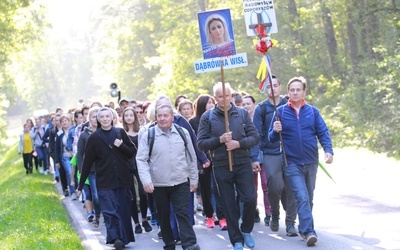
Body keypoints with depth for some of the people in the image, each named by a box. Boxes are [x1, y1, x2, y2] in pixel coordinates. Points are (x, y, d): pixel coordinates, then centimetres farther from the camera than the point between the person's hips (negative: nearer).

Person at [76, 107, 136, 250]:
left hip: (122, 180, 2)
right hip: (104, 182, -2)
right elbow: (87, 162, 3)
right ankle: (115, 237, -16)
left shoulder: (120, 133, 6)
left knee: (123, 210, 4)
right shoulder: (94, 138, 1)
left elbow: (132, 152, 8)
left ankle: (123, 238, 14)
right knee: (110, 211, -13)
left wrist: (122, 146, -12)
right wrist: (80, 185, 4)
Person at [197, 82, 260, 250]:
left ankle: (246, 230, 20)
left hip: (243, 163, 1)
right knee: (229, 205, 4)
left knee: (249, 199, -6)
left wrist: (239, 143, -15)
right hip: (221, 166, -1)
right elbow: (201, 143, -2)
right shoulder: (208, 117, 1)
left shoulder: (242, 113, 4)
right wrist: (220, 140, -17)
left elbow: (255, 137, 2)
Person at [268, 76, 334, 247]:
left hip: (311, 162, 3)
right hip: (292, 163, -3)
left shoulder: (312, 111, 4)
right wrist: (275, 131, -21)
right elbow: (272, 138, 1)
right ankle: (308, 231, -21)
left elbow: (323, 133, 3)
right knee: (302, 198, -16)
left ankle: (305, 228, 25)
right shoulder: (281, 111, 0)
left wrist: (328, 150, -13)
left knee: (308, 198, 12)